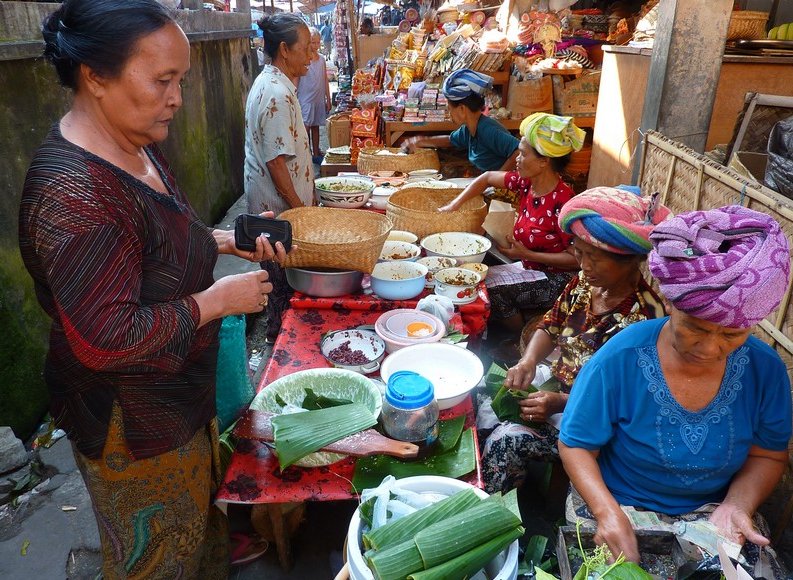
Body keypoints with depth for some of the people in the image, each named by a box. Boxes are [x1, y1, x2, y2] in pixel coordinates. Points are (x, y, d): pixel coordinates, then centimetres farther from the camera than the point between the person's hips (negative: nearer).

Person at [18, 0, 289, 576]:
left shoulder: (138, 147, -1)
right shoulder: (72, 193, -32)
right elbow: (107, 340, -33)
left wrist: (226, 240, 0)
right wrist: (220, 299, -24)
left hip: (180, 396, 9)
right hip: (133, 425, -8)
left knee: (199, 514, 31)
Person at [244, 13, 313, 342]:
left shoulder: (268, 83, 10)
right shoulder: (277, 95, -23)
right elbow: (277, 162, -24)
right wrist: (299, 208, -18)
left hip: (270, 203, 10)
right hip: (280, 207, -10)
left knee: (281, 276, 22)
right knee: (285, 281, 6)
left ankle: (279, 331, 37)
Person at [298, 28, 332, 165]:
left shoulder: (321, 59, 7)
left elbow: (325, 81, 11)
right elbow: (296, 81, -7)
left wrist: (328, 99, 10)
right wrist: (294, 100, -9)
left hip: (319, 98, 5)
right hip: (305, 99, -5)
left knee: (316, 126, 13)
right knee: (306, 127, -4)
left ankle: (316, 153, 21)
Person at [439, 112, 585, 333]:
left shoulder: (561, 203, -26)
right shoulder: (526, 182, -5)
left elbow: (577, 258, -23)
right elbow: (488, 178, 11)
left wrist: (526, 254, -21)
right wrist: (453, 206, 6)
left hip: (555, 279, -7)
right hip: (530, 268, 8)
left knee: (493, 293, -19)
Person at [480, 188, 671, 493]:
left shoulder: (646, 317, -24)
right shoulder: (586, 282, -5)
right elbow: (551, 326, 8)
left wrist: (561, 403, -27)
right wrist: (529, 361, -12)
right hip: (553, 387, 7)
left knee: (505, 441, -22)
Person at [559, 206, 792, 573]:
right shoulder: (621, 359, -21)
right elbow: (576, 446, -13)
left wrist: (737, 505, -15)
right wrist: (608, 511, -27)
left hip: (710, 513, 3)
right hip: (614, 506, -3)